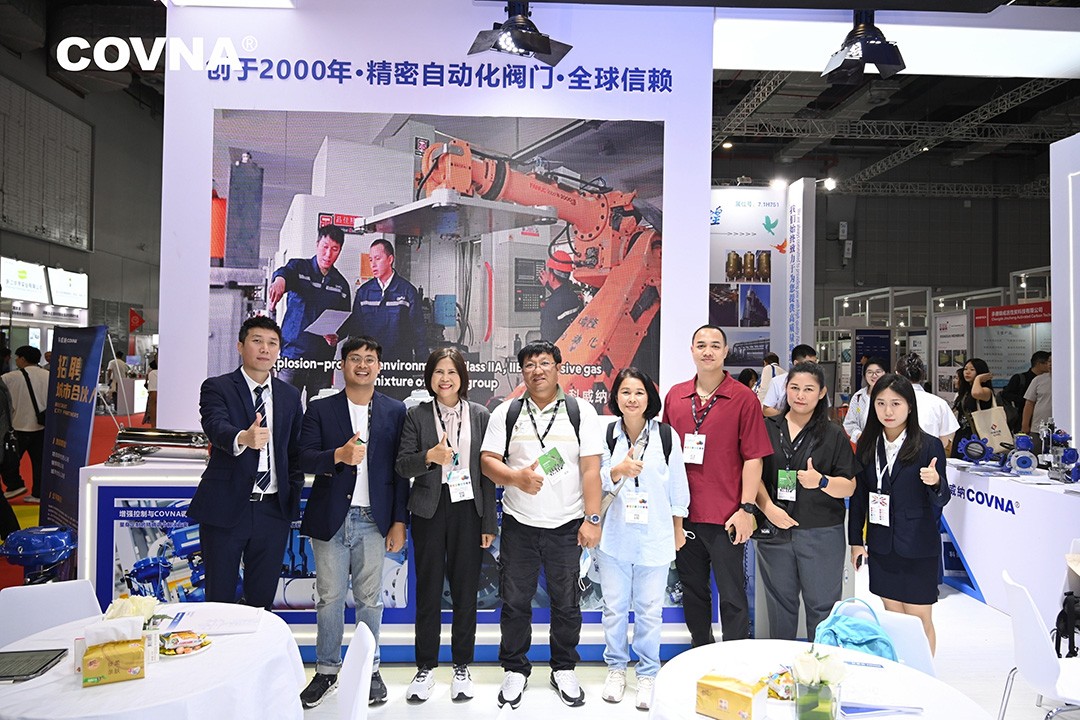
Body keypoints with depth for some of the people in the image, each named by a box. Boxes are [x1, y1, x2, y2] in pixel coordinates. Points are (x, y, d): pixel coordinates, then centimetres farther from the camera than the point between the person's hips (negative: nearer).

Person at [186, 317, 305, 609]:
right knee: (219, 599, 7)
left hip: (274, 510, 4)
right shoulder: (216, 387, -3)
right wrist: (243, 438, -44)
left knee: (263, 600, 11)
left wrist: (294, 492, 4)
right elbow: (216, 427, -23)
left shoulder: (290, 395, 10)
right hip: (226, 508, -3)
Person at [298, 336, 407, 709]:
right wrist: (339, 455, -24)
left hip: (373, 520, 0)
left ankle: (369, 669, 23)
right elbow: (305, 458, -4)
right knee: (330, 598, 8)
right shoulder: (320, 409, 4)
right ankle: (326, 671, 24)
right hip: (330, 519, 0)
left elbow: (400, 468, 3)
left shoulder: (395, 411, 4)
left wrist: (399, 521, -1)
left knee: (369, 598, 7)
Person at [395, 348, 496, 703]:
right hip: (429, 511, 0)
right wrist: (428, 457, -22)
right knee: (428, 591, 8)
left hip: (468, 510, 0)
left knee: (465, 592, 8)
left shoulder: (481, 416, 3)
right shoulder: (416, 415, 3)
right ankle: (425, 668, 23)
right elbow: (402, 466, -1)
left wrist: (489, 522, -1)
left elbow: (487, 471, 2)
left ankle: (462, 668, 23)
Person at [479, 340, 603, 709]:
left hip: (567, 526, -1)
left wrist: (592, 519, -9)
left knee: (567, 603, 10)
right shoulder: (506, 413, 4)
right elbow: (488, 460, 1)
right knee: (515, 602, 8)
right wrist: (517, 477, -18)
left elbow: (591, 468, -4)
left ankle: (564, 670, 29)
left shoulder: (581, 412, 0)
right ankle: (515, 670, 27)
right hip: (518, 526, 1)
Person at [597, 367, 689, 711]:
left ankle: (647, 675, 24)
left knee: (649, 610, 6)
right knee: (614, 607, 10)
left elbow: (677, 486, 6)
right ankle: (616, 667, 30)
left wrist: (678, 528, 11)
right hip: (614, 537, 1)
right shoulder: (606, 436, -1)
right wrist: (617, 471, -18)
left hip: (654, 538, -1)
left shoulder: (667, 436, -3)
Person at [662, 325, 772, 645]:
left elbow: (753, 457, -7)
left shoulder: (743, 398, -6)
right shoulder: (674, 395, 7)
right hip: (682, 513, 4)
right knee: (692, 589, 17)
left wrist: (746, 509, -12)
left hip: (725, 517, -4)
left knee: (731, 595, 5)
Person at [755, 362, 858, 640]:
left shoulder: (834, 435, 3)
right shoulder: (767, 428, 6)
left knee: (822, 606, 4)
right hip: (775, 529, 2)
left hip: (821, 533, -2)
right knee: (780, 603, 13)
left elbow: (849, 487, 0)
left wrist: (821, 481, -19)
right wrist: (768, 507, -11)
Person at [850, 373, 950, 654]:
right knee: (892, 616, 14)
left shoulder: (929, 446, -8)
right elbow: (858, 495, 8)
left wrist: (936, 482, -29)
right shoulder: (867, 445, 3)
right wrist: (856, 540, 7)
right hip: (881, 544, 4)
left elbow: (941, 500, -7)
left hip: (918, 547, -4)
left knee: (919, 620, 5)